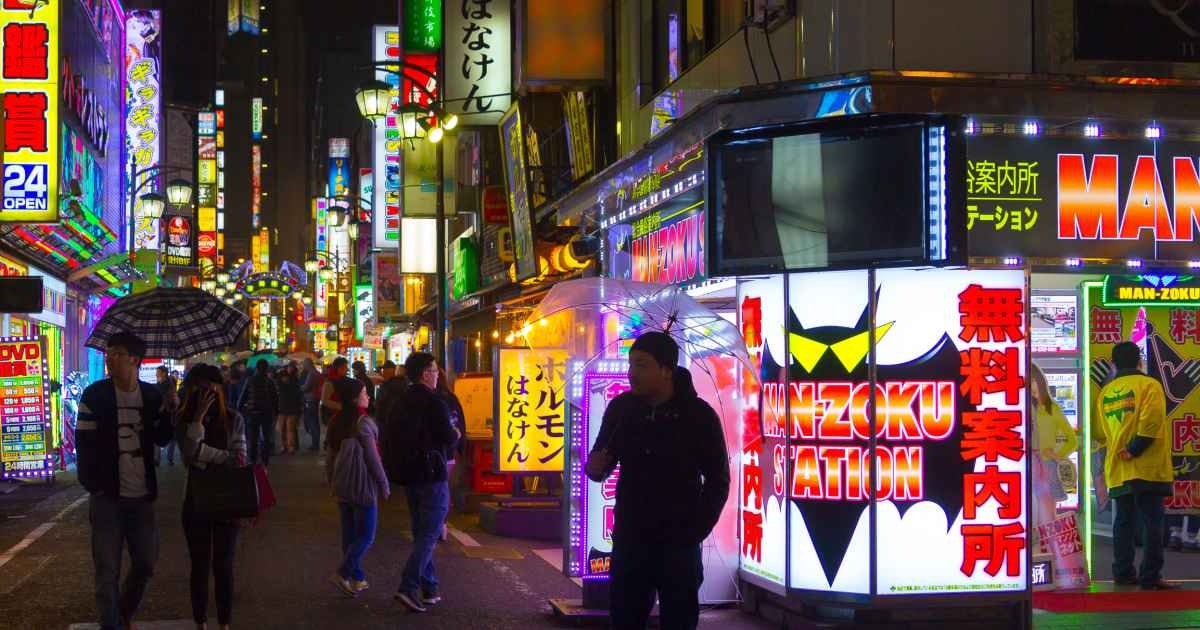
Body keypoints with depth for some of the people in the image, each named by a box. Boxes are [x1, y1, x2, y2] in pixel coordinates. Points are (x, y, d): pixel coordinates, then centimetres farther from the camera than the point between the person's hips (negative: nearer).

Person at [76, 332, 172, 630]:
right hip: (107, 497, -3)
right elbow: (84, 444, -5)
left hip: (142, 496, 4)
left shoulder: (151, 396, 4)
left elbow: (162, 439, 9)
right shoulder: (95, 395, -6)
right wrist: (92, 485, -9)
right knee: (108, 570, 1)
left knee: (145, 564, 13)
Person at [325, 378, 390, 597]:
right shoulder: (363, 423, -17)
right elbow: (372, 458, -15)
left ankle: (357, 578, 19)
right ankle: (343, 574, -11)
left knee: (349, 534, 13)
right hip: (363, 486, -8)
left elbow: (330, 455, 12)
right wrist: (384, 485, -6)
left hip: (341, 486, 8)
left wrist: (331, 480, 22)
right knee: (366, 535, -1)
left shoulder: (336, 423, 6)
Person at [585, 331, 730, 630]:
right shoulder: (620, 408, 0)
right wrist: (595, 467, -13)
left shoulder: (700, 415, -8)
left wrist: (696, 532, -6)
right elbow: (601, 464, 11)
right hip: (629, 538, 3)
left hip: (679, 541, -3)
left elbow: (718, 480, -1)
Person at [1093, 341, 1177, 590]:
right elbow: (1151, 420, -19)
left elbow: (1098, 431, 12)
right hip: (1147, 468, -5)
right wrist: (1135, 450, -14)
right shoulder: (1149, 385, -5)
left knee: (1123, 520, 13)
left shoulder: (1105, 392, 11)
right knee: (1152, 521, -3)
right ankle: (1150, 576, -7)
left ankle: (1123, 572, 15)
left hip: (1117, 471, 5)